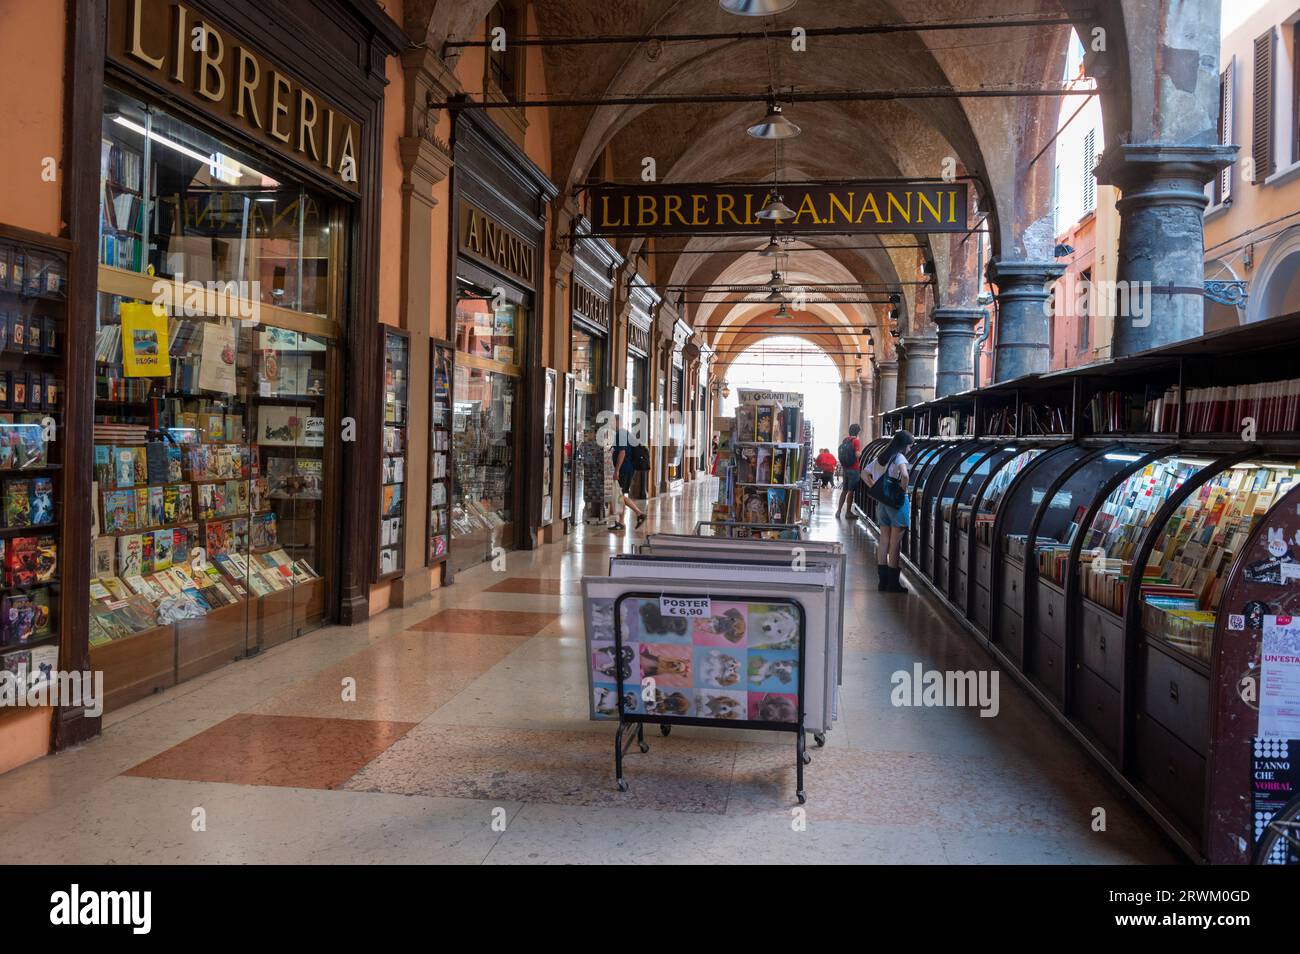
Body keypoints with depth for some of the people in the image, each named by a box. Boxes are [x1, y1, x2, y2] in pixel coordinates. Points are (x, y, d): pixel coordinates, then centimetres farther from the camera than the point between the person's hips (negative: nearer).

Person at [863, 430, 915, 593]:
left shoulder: (879, 457, 11)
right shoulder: (899, 457, -13)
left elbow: (865, 475, 17)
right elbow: (904, 475, -31)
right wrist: (903, 490, -15)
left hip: (882, 501, 7)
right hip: (897, 502, -7)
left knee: (884, 541, 10)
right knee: (895, 543, -1)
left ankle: (883, 581, 14)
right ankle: (893, 583, 4)